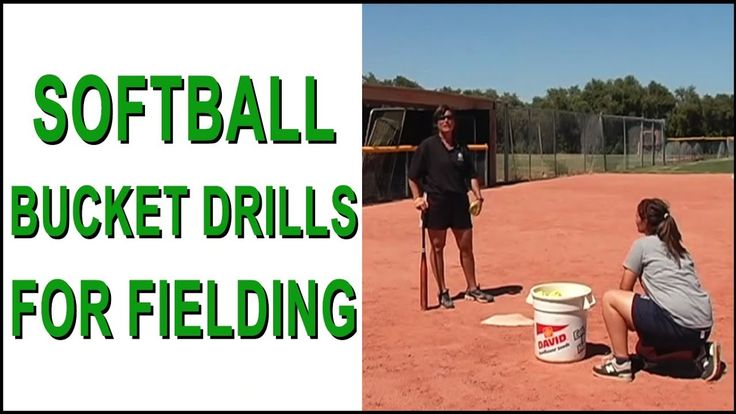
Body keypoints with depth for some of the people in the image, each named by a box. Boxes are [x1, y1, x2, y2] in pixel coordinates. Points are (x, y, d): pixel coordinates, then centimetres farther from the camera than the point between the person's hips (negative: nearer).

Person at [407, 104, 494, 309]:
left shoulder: (461, 148, 9)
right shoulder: (427, 146, -4)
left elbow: (471, 174, 11)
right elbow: (413, 175, -3)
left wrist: (477, 194, -4)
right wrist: (417, 197, -13)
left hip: (459, 201, 4)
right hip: (436, 202, -4)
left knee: (466, 246, 8)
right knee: (437, 246, 3)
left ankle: (472, 288, 21)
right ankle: (443, 292, 13)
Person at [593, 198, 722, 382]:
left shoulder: (642, 244, 3)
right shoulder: (680, 249, 23)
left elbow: (624, 291, 9)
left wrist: (628, 321, 26)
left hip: (677, 324, -8)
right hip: (703, 327, 8)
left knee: (610, 298, 2)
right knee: (644, 347, 30)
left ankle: (621, 364, 2)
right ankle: (700, 352, 11)